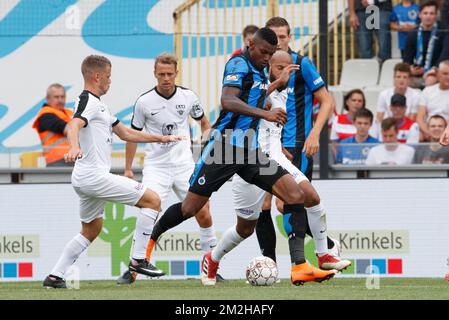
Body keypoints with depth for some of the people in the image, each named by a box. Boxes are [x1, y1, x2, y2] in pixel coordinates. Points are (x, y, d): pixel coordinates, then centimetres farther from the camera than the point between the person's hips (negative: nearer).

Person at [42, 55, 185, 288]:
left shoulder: (99, 105, 22)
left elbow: (125, 133, 30)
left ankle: (55, 276, 15)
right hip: (94, 175, -11)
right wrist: (75, 147, -51)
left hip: (85, 179, 11)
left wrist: (160, 138, 29)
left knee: (91, 230, 21)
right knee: (152, 200, -8)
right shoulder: (88, 101, -10)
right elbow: (74, 125, -30)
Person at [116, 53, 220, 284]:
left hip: (185, 164, 2)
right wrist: (128, 168, 7)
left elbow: (204, 122, 19)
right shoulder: (144, 102, -5)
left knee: (203, 214, -3)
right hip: (156, 167, -2)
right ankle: (134, 267, -9)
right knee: (147, 214, -19)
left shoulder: (188, 97, 0)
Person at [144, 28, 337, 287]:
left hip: (250, 151, 8)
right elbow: (227, 101, -26)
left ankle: (299, 267, -17)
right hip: (225, 147, -8)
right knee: (189, 209, -2)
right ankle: (149, 242, 26)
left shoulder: (261, 70, 17)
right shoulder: (239, 64, -10)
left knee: (296, 195, -11)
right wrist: (264, 113, -32)